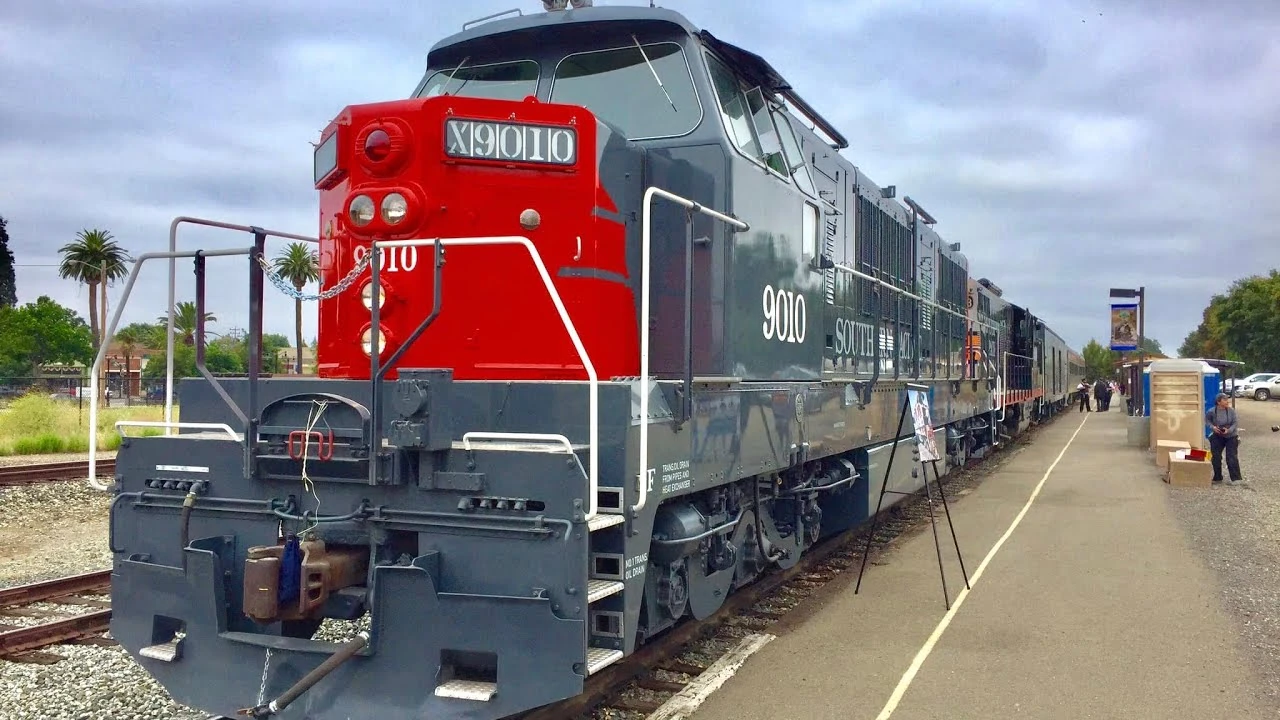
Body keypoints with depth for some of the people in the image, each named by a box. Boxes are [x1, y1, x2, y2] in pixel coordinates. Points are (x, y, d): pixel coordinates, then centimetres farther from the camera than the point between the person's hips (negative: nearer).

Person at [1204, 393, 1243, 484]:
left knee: (1232, 457, -8)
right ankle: (1217, 478, 18)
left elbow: (1236, 422, -10)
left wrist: (1229, 430, -25)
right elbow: (1207, 420, 5)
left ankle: (1236, 478, -4)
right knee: (1216, 457, 4)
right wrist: (1212, 427, -13)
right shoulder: (1212, 411, -12)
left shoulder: (1231, 410, -13)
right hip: (1217, 437, 2)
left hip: (1231, 436, -2)